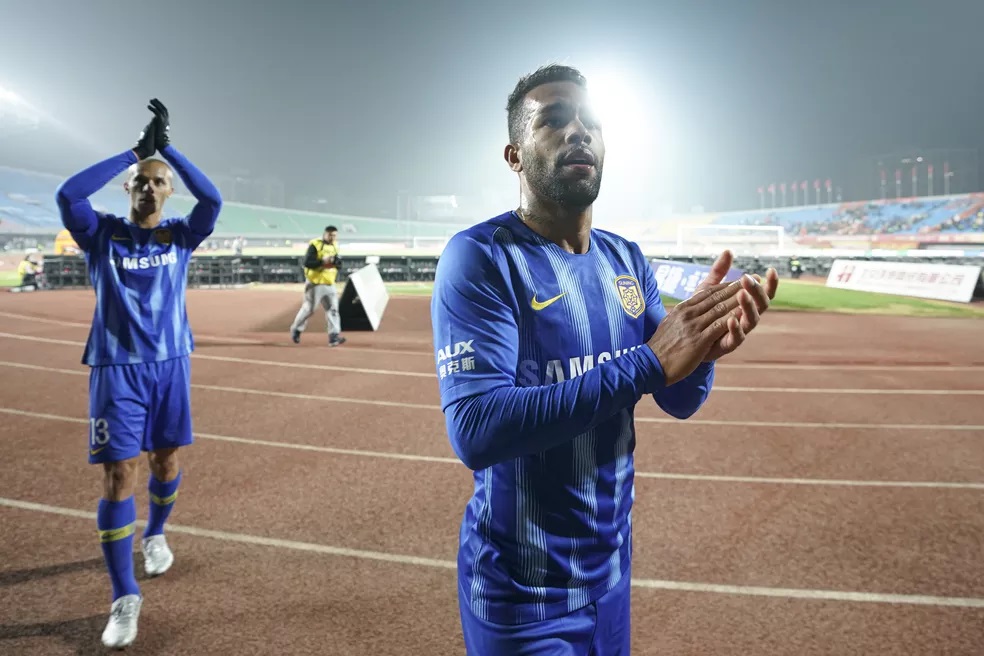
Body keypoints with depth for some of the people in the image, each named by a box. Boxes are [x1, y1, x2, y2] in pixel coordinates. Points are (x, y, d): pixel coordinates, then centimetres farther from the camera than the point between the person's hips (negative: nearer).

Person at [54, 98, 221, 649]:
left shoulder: (181, 236, 4)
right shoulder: (102, 234, 1)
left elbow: (213, 200, -14)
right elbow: (67, 195, -18)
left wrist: (167, 146, -15)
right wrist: (133, 152, -13)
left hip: (171, 364, 2)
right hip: (117, 370, -2)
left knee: (165, 463, 14)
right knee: (119, 477, -5)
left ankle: (156, 535, 44)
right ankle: (125, 598, 2)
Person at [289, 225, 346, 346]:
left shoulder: (334, 246, 11)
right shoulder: (315, 245, -11)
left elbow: (339, 266, 12)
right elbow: (307, 263, -18)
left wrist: (337, 262, -10)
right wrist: (323, 261, -26)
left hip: (329, 284, 6)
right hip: (315, 283, -6)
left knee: (333, 309, -4)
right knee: (308, 309, 2)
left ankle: (334, 336, -7)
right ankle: (296, 329, 24)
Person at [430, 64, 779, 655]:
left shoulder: (628, 260, 3)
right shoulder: (480, 257, -18)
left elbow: (680, 402, 3)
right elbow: (475, 431, -29)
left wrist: (703, 345, -20)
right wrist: (646, 363, -32)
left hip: (613, 563, 6)